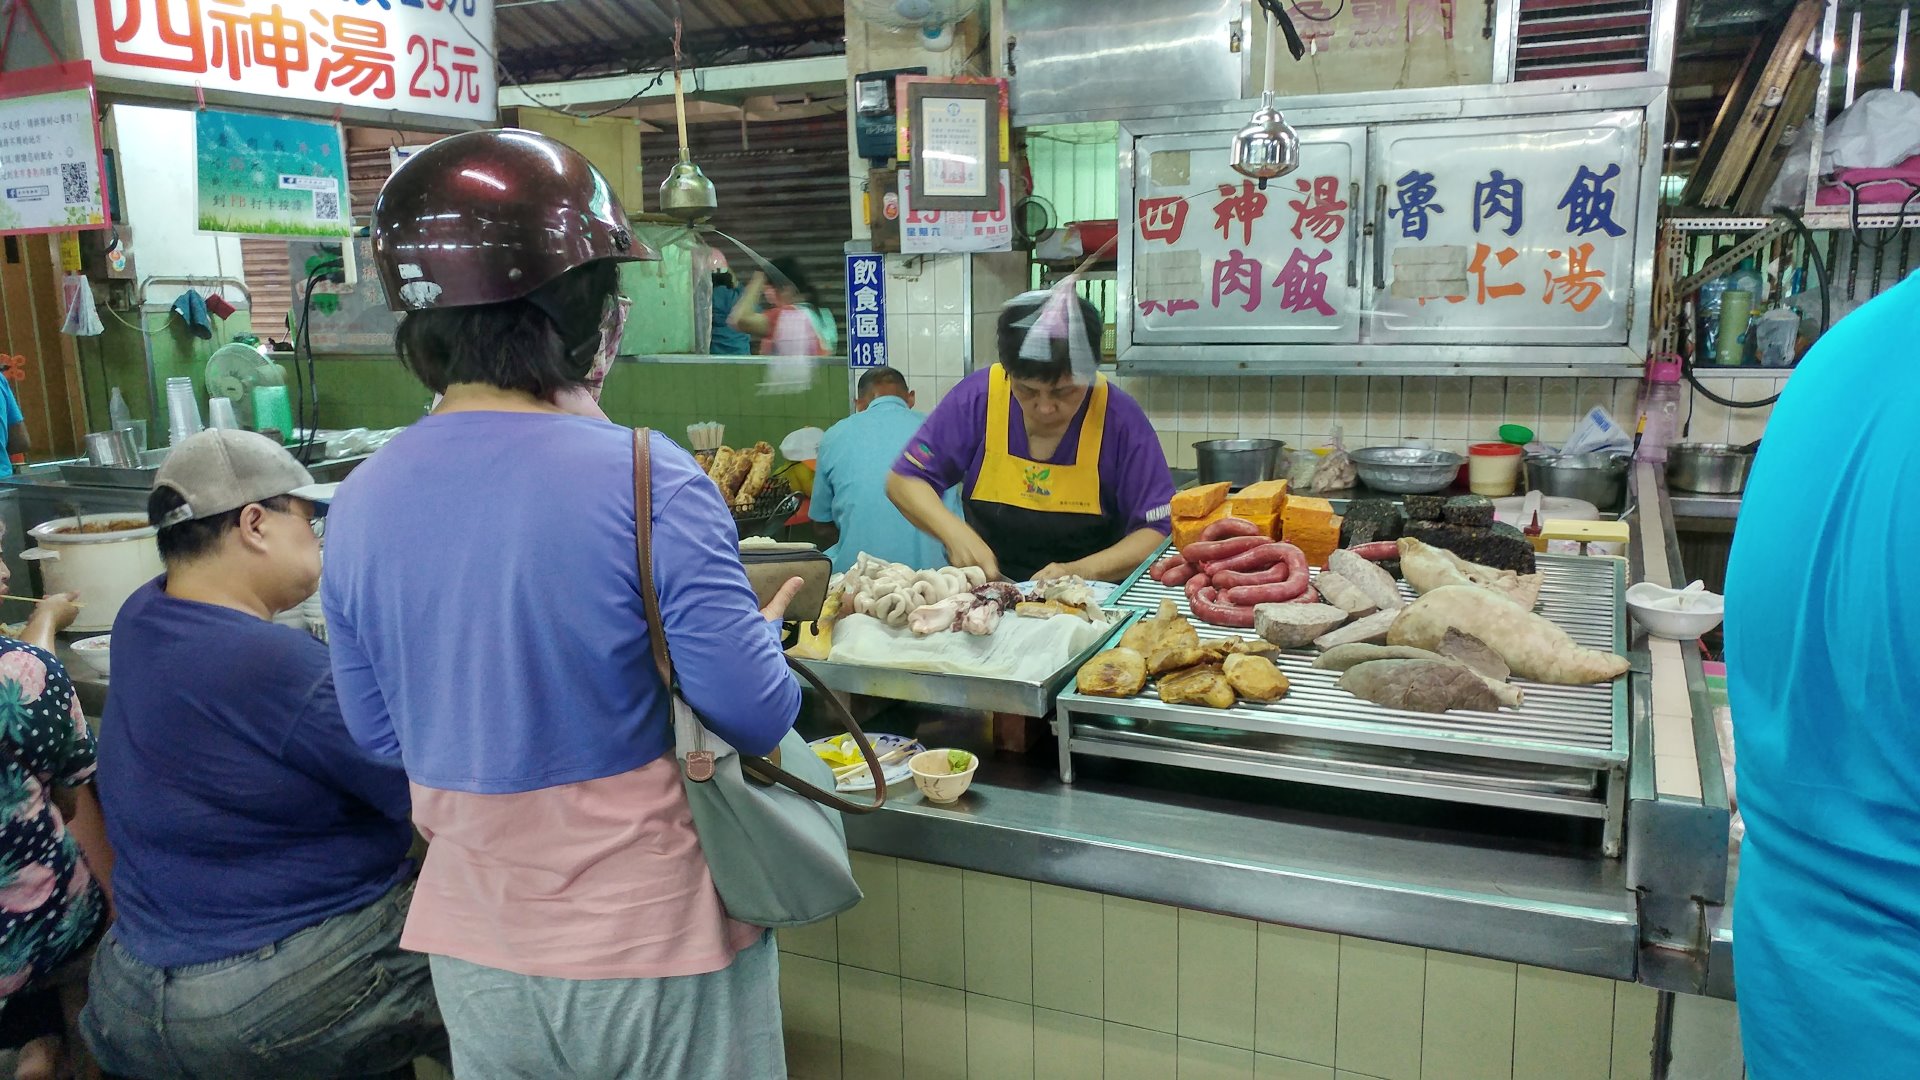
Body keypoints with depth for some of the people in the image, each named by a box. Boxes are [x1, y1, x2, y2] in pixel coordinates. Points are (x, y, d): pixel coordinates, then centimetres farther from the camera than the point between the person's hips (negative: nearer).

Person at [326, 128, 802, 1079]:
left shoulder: (358, 504, -7)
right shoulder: (646, 478, -23)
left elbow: (379, 737, 4)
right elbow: (757, 717, -18)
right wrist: (766, 634, 2)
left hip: (476, 950, 4)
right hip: (657, 948, -4)